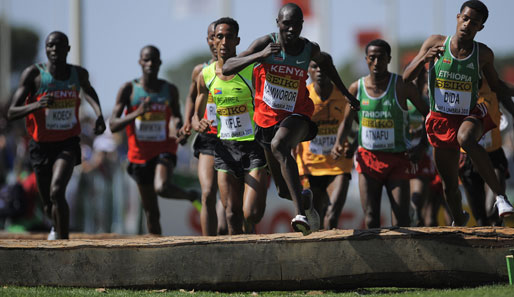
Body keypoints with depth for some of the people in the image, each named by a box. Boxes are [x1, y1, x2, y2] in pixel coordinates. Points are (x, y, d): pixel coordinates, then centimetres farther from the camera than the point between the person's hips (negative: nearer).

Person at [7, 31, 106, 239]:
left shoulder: (79, 74, -3)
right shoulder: (33, 74, -12)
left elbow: (87, 89, 25)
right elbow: (11, 113, -16)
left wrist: (99, 113, 10)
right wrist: (36, 105, -35)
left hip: (67, 143, 0)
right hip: (41, 145, 1)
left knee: (57, 192, -27)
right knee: (49, 206, 14)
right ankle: (57, 228, 49)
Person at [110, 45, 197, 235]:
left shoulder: (170, 90, 2)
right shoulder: (128, 89, -3)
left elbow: (177, 119, 14)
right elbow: (113, 126, -9)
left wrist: (177, 128, -12)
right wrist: (136, 113, -26)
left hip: (164, 151, -1)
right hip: (140, 154, 1)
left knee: (161, 188, -31)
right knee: (151, 212, 7)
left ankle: (189, 195, -1)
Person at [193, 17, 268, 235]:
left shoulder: (252, 70, -7)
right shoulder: (206, 76, 4)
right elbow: (196, 115, 15)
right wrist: (199, 124, -9)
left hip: (254, 146, -3)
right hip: (225, 149, 3)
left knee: (251, 214, -13)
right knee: (232, 215, 1)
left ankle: (249, 232, 20)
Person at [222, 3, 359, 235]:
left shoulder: (310, 50, -5)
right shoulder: (266, 44, -13)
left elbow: (324, 62, 21)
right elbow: (226, 69, -22)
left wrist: (346, 94, 26)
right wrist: (261, 55, -35)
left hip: (296, 116, -2)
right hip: (267, 119, 2)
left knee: (279, 146, -38)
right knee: (284, 190, 10)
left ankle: (300, 213, -47)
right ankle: (304, 199, 48)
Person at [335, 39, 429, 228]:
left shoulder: (401, 86, -7)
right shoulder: (356, 88, 1)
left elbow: (429, 115, 1)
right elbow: (347, 121, 15)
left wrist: (422, 146, -8)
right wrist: (338, 145, -1)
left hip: (398, 158, -2)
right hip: (368, 158, 2)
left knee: (401, 221, -9)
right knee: (370, 219, -3)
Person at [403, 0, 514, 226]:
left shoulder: (483, 54, -4)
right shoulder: (436, 43, -5)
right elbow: (406, 77, -4)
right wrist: (424, 59, -23)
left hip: (471, 116, -2)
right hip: (441, 120, 2)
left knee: (465, 138, -40)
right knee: (449, 186, 8)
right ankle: (459, 221, 38)